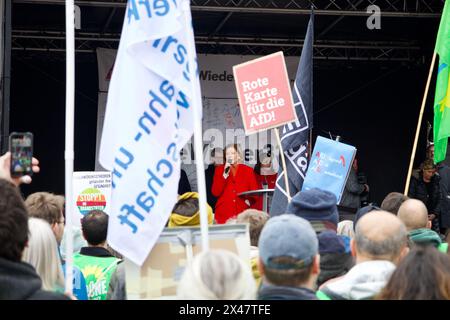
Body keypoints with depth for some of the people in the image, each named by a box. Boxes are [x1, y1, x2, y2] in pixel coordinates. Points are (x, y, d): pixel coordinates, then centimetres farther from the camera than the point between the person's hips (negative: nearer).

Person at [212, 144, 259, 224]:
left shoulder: (248, 170, 8)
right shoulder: (220, 170, 9)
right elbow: (215, 192, -2)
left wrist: (249, 200, -14)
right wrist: (225, 174, -9)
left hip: (242, 213, 0)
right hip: (223, 213, 0)